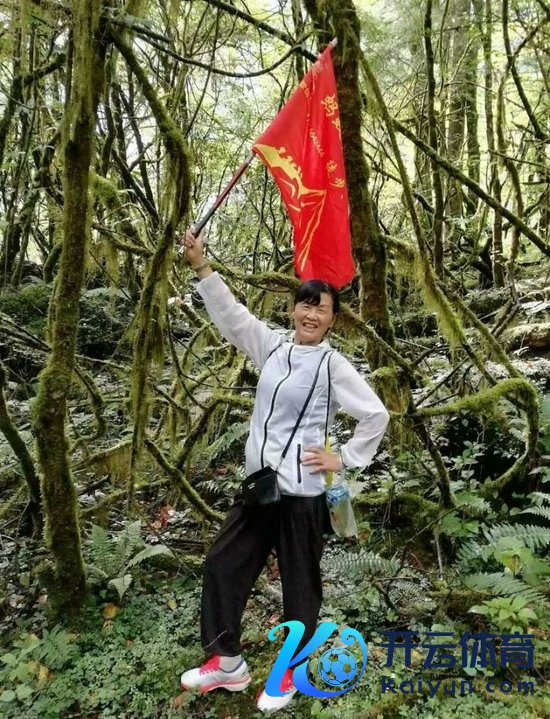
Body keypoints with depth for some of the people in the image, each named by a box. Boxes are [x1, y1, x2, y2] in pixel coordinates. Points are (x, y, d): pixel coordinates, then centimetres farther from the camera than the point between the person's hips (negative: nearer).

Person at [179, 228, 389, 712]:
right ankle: (228, 663, 34)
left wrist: (344, 459, -7)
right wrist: (201, 267, -5)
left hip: (302, 494, -6)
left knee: (299, 584, 11)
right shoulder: (273, 346, 4)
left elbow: (377, 416, -6)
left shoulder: (334, 367, -10)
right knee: (223, 565, 14)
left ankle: (288, 673, 35)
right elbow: (231, 314, 2)